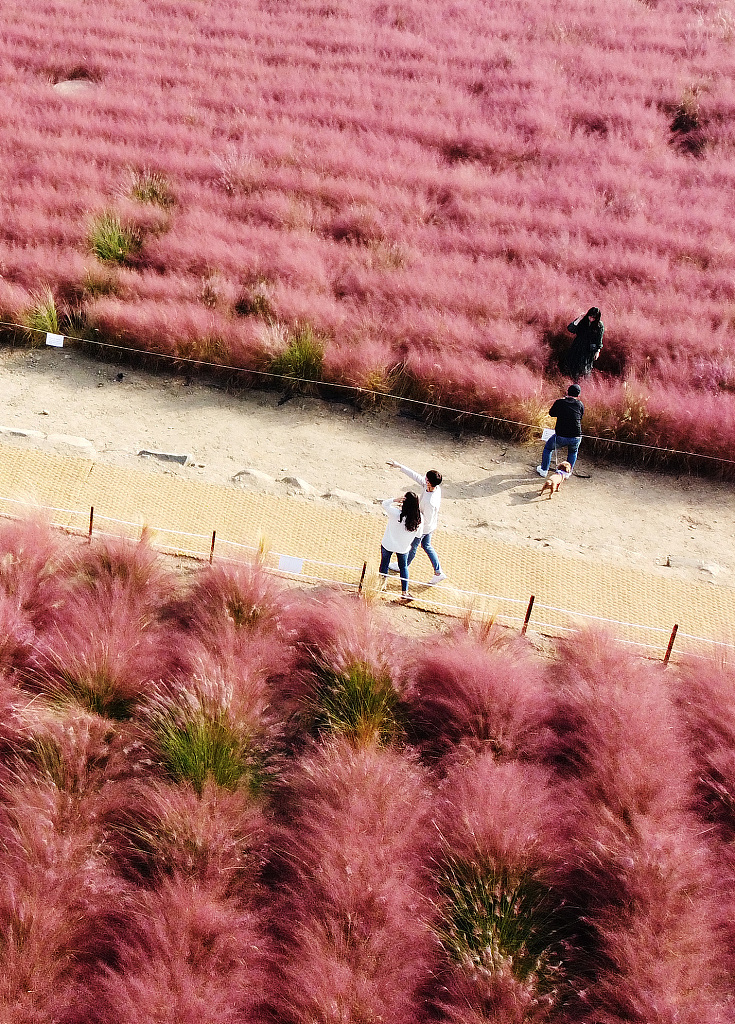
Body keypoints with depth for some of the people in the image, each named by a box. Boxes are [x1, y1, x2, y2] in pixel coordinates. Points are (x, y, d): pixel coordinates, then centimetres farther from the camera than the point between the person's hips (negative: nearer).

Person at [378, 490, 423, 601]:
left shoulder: (396, 514, -29)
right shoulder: (419, 519, -21)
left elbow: (384, 504, -10)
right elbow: (419, 534, -5)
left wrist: (395, 500, -23)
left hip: (388, 544, -2)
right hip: (404, 547, 2)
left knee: (384, 563, 23)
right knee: (403, 567, 22)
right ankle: (404, 592, 23)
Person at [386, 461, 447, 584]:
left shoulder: (430, 502, -42)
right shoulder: (436, 487, -18)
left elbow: (427, 520, -31)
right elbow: (416, 476, -9)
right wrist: (400, 466, -7)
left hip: (423, 528, -7)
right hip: (429, 527, 8)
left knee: (413, 547, 19)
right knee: (426, 546, 25)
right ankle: (438, 572, 31)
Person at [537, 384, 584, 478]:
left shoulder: (559, 402, -2)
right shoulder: (580, 405, 1)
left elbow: (551, 413, 14)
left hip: (561, 437, -1)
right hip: (576, 438, 1)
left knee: (548, 448, 28)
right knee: (573, 452, 34)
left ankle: (543, 470, 33)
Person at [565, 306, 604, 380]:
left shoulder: (600, 325, -9)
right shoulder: (582, 321, -8)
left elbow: (599, 339, 0)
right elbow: (570, 329, -16)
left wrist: (598, 351, 0)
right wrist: (578, 319, -24)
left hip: (589, 350, -2)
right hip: (578, 346, 2)